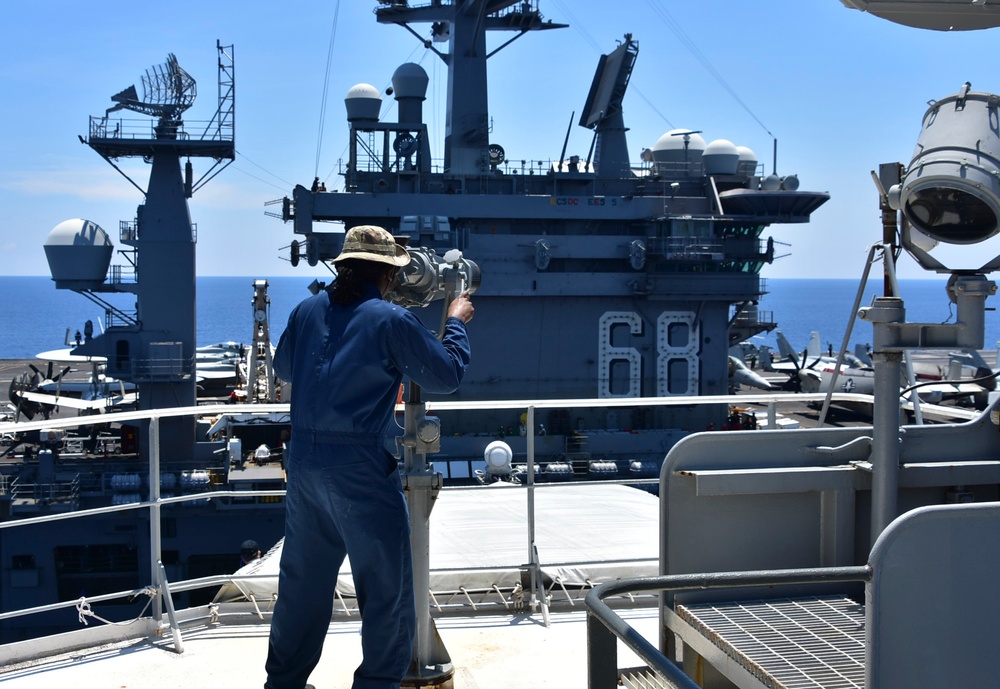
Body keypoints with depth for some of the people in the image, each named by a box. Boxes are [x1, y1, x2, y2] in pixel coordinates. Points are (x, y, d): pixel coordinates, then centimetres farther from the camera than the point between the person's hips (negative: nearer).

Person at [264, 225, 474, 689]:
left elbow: (284, 368, 22)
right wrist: (456, 323, 11)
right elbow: (447, 377, -2)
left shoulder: (309, 310, 6)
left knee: (302, 579, 18)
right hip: (361, 468, -6)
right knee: (387, 586, 7)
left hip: (304, 461, 6)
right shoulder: (391, 320, -9)